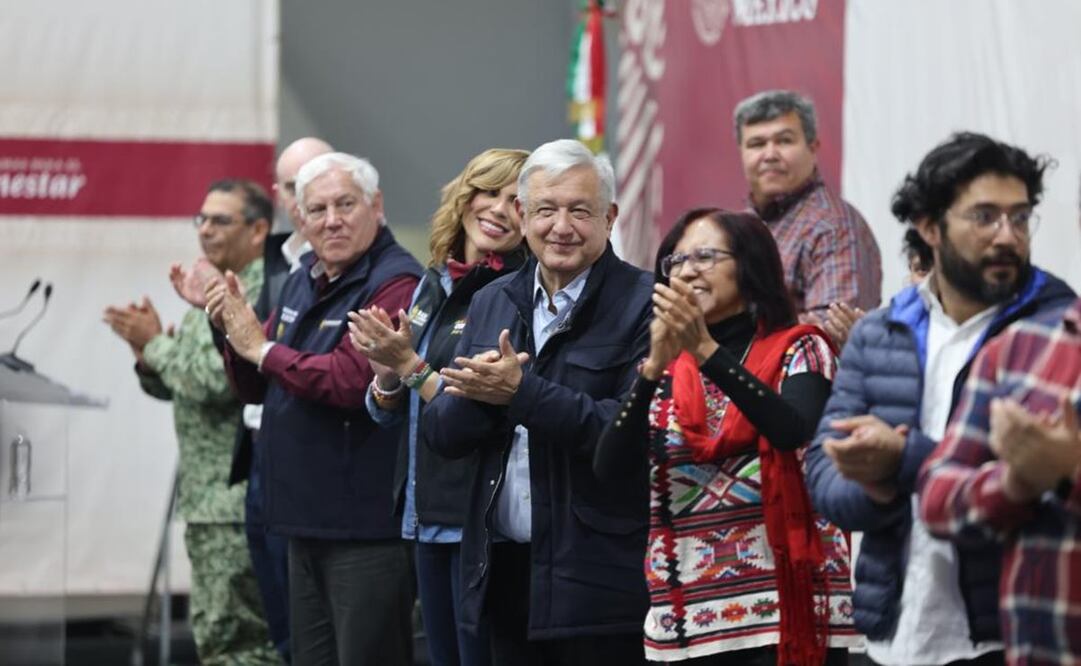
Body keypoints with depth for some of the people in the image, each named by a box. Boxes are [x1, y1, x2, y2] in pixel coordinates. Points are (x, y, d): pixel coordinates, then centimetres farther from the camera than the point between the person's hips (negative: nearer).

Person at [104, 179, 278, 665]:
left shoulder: (266, 292, -13)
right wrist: (146, 348, 2)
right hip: (209, 497, 10)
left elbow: (217, 379, -22)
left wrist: (155, 343, -10)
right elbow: (174, 386, 22)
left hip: (240, 501, -10)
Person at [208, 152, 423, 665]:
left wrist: (263, 349, -15)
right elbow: (256, 389, 18)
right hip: (307, 523, 9)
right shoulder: (303, 282, 13)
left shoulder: (395, 284, -17)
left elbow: (352, 381, -28)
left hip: (366, 526, -9)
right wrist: (234, 333, -3)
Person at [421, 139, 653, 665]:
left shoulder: (642, 303, -8)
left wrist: (521, 392, -21)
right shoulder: (492, 303, 13)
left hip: (599, 579, -6)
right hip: (505, 569, 6)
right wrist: (479, 392, -11)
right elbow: (441, 434, 9)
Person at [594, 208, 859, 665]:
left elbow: (794, 431, -18)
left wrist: (706, 349, -24)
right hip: (690, 616, 4)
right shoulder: (667, 371, 13)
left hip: (785, 605, -3)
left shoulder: (798, 350, 3)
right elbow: (609, 467, -2)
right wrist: (655, 366, -14)